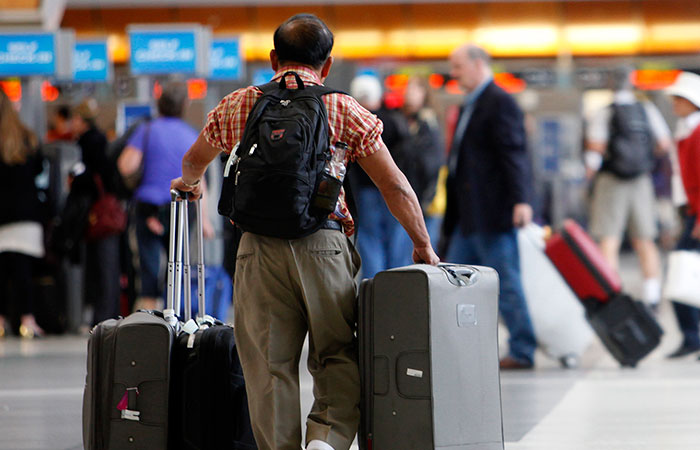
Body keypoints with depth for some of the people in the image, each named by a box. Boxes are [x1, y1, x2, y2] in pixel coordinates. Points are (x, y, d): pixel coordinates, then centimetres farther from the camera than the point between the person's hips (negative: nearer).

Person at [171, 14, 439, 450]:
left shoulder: (237, 106, 13)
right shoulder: (344, 110, 6)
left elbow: (194, 161, 31)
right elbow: (395, 186, 5)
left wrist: (189, 183, 54)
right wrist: (422, 245, 17)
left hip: (259, 247, 1)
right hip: (324, 245, -1)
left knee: (269, 365, 6)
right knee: (338, 355, 9)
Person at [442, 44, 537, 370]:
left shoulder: (500, 102, -10)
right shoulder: (470, 106, 19)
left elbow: (514, 153, -18)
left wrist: (520, 200, -26)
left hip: (492, 214, -10)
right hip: (469, 215, 10)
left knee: (506, 284, -5)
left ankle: (522, 352, 1)